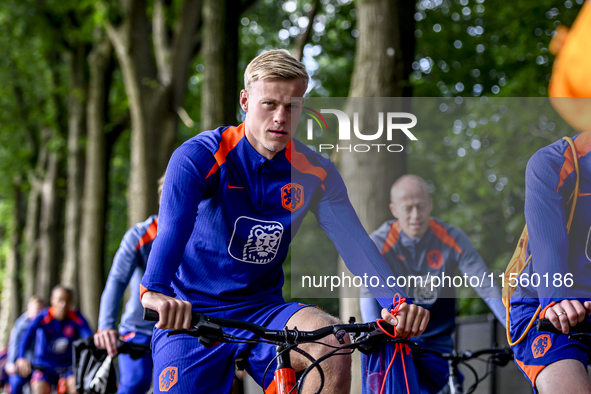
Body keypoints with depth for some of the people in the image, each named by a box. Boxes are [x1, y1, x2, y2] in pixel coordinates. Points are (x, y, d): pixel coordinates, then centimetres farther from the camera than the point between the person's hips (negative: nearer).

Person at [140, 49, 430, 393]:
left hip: (263, 313, 2)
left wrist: (398, 302, -32)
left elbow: (354, 240, -14)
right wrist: (155, 291, -52)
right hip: (190, 317, -2)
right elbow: (172, 226, -32)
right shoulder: (198, 157, -15)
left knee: (332, 346, -26)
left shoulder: (316, 174, -4)